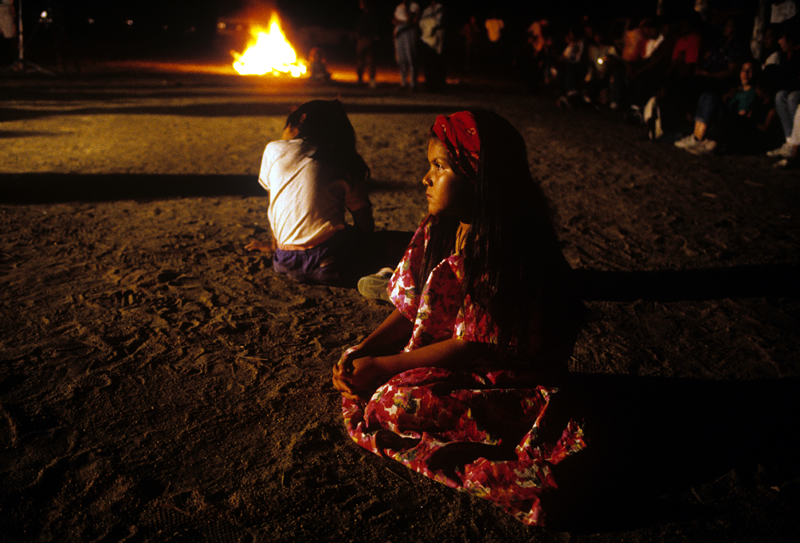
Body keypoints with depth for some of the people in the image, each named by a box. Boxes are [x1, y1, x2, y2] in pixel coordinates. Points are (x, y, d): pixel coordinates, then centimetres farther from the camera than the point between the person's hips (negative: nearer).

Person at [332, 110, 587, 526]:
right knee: (354, 371, 0)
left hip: (507, 380, -8)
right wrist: (361, 352, -11)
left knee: (394, 406, -24)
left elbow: (474, 348, -24)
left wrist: (383, 366, -21)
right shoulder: (438, 231, 0)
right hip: (448, 364, 8)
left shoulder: (513, 251, -26)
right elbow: (410, 309, 4)